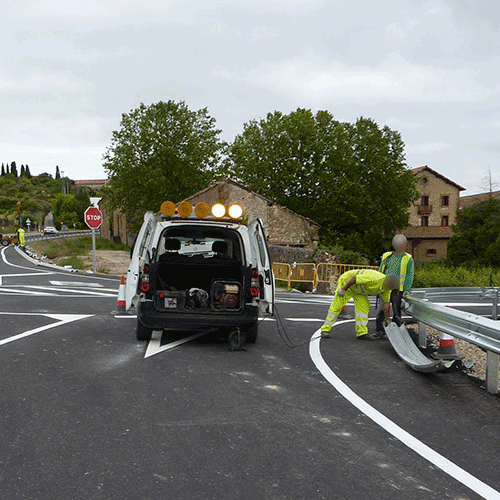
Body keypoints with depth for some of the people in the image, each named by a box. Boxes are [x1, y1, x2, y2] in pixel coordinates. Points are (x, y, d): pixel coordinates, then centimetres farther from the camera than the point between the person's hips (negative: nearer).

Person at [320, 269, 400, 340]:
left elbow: (386, 304, 0)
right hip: (347, 281, -7)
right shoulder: (374, 279, -39)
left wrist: (388, 320, 6)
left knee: (364, 307, -7)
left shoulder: (387, 288, -13)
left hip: (359, 288, 7)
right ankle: (325, 330, 3)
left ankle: (362, 332, -6)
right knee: (337, 306, -5)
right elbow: (354, 278, -31)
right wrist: (343, 290, -24)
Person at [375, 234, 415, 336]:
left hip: (398, 289, -3)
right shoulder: (387, 256, 15)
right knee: (382, 310, -1)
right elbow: (380, 272, 17)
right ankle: (380, 331, 7)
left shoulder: (408, 259, 5)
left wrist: (407, 290, -12)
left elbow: (410, 275, -1)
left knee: (396, 311, -1)